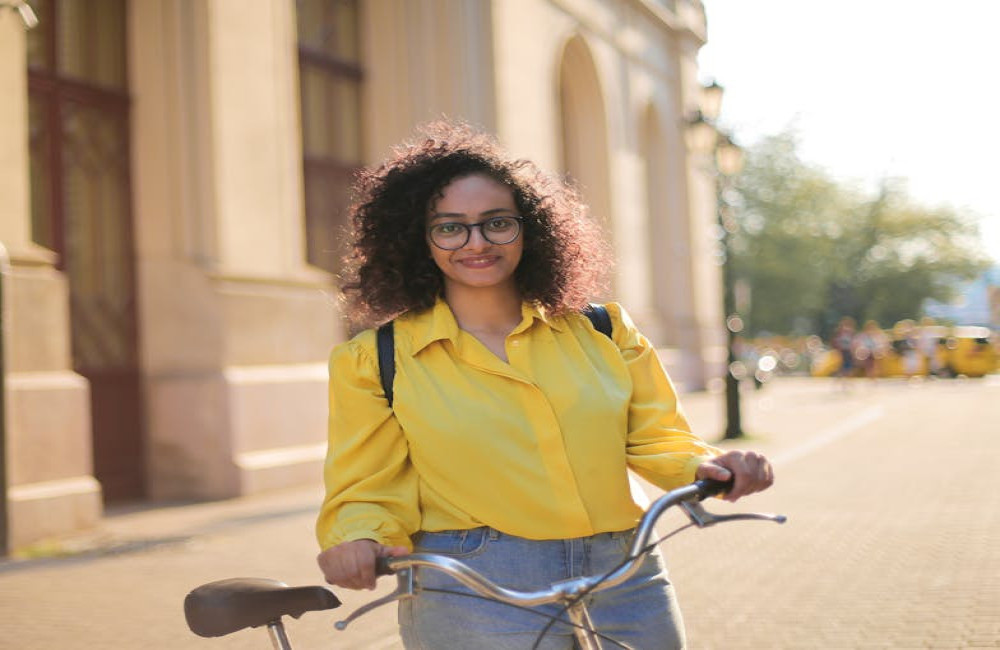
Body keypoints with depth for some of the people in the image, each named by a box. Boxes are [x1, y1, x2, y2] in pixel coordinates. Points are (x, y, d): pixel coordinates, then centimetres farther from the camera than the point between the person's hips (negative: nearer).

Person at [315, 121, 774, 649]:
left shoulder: (601, 332, 8)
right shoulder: (374, 362, 2)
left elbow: (654, 437, 11)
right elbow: (368, 490, 3)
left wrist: (705, 466, -10)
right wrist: (359, 538, -19)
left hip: (627, 588, 3)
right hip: (475, 600, -3)